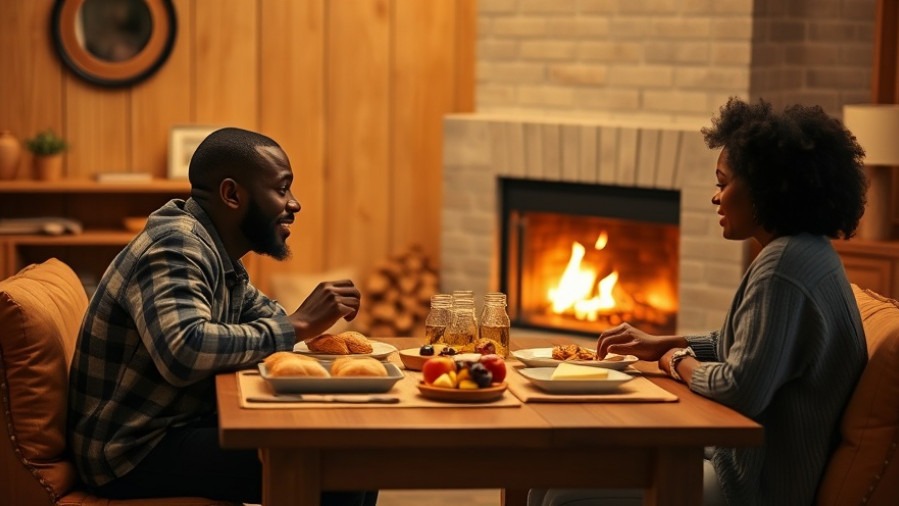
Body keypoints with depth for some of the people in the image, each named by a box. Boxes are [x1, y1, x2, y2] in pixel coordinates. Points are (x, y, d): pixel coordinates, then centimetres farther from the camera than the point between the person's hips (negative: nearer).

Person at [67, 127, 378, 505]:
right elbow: (183, 351, -36)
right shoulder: (176, 247, -19)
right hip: (133, 451, -10)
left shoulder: (220, 255, 10)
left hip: (187, 424, 10)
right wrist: (298, 326, -27)